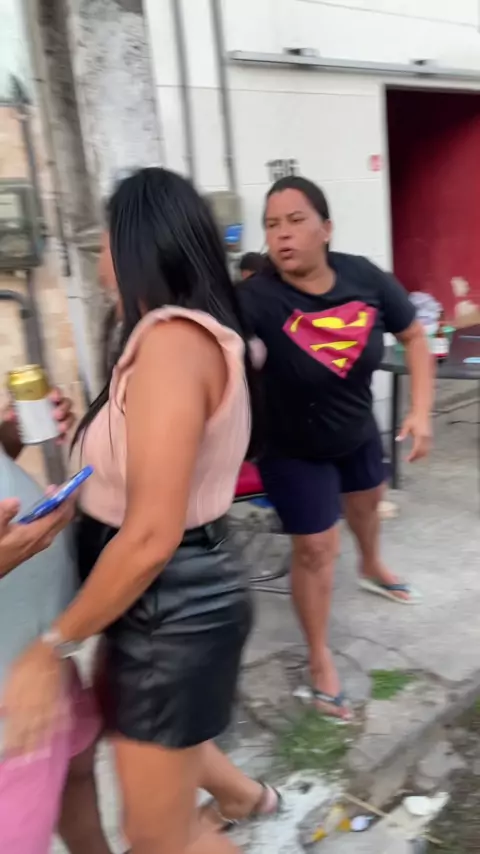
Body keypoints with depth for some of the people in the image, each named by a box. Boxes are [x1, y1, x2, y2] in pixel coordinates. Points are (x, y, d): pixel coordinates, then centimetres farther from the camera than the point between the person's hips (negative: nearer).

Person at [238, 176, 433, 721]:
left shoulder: (365, 279, -19)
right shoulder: (258, 298, -31)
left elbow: (413, 337, -6)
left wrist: (420, 411, -12)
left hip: (357, 430, 5)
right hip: (293, 449, -5)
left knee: (367, 501, 31)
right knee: (315, 551, 1)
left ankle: (372, 569, 66)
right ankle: (319, 659, 25)